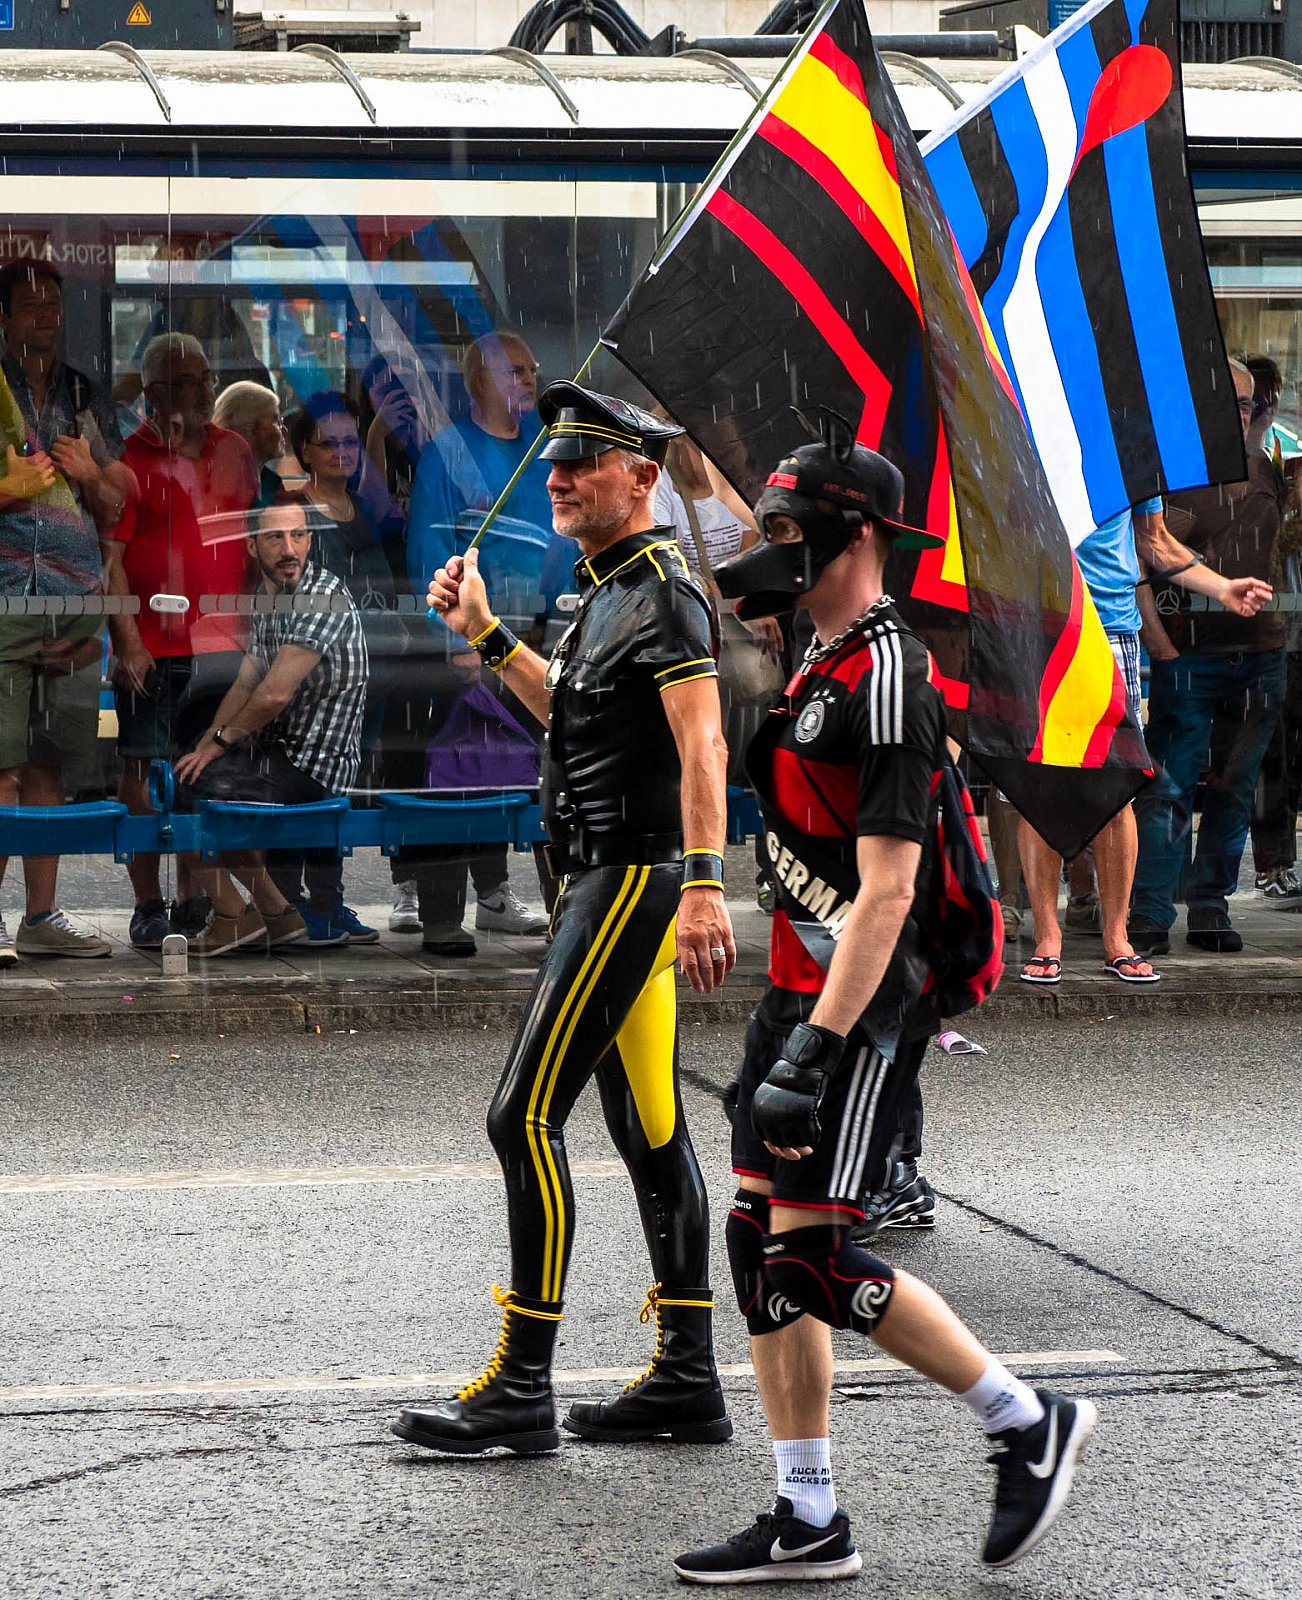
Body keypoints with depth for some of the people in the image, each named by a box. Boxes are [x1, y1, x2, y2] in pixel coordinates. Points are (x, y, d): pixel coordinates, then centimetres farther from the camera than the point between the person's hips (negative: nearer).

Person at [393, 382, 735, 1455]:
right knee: (649, 1128, 11)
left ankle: (521, 1388, -9)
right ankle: (688, 1378, 15)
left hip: (631, 878, -10)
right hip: (608, 880, 10)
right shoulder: (611, 588, 16)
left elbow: (702, 747, -25)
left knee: (524, 1118, -11)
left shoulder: (665, 590, -14)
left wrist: (705, 884, -35)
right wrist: (486, 633, 27)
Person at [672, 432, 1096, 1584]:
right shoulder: (823, 666, 15)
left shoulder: (886, 682, -17)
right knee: (762, 1242, 7)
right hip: (803, 991, 10)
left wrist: (815, 1049, -26)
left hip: (861, 1006, -10)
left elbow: (885, 894, -22)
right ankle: (809, 1522, 12)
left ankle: (1028, 1423, 4)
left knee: (811, 1255, -10)